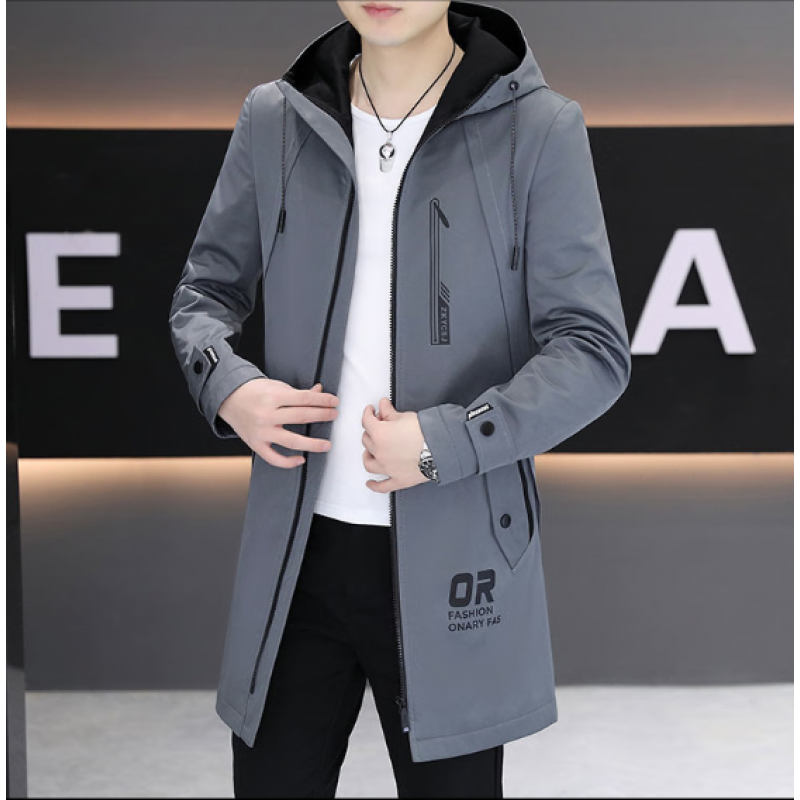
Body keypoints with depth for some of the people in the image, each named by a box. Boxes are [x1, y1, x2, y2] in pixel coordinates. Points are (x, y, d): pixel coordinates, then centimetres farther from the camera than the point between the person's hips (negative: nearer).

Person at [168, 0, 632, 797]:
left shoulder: (539, 129, -7)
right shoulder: (273, 120, 3)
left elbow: (593, 351, -9)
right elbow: (204, 289, 14)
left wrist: (444, 442, -20)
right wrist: (226, 387, -7)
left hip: (450, 561, -2)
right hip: (296, 552, 3)